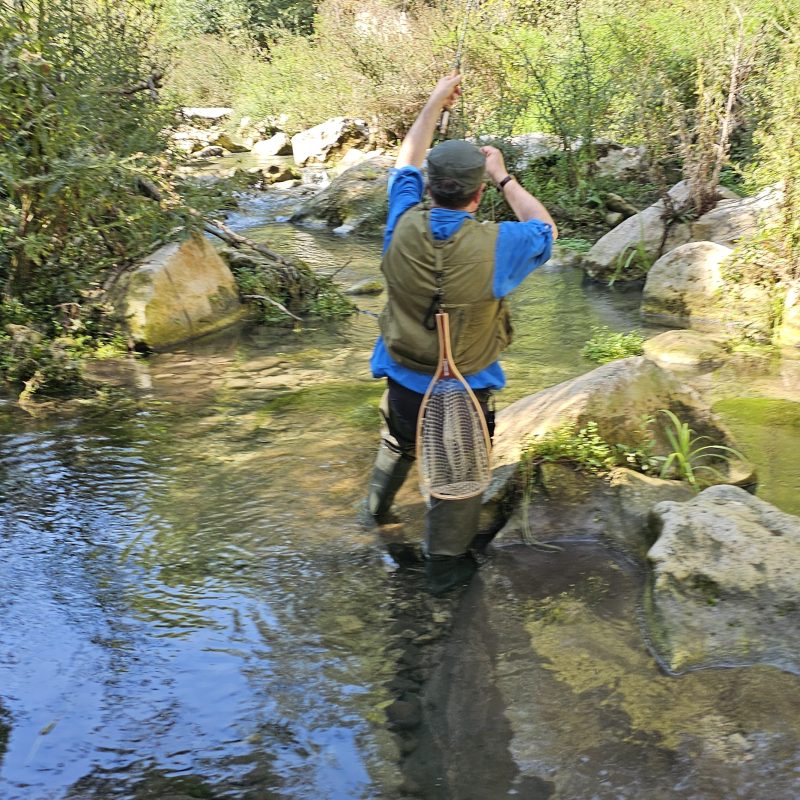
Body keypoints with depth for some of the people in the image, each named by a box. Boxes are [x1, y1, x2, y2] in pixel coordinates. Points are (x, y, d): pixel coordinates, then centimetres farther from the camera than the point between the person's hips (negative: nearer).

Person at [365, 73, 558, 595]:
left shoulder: (405, 227, -16)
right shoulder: (494, 245, -26)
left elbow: (407, 164, 5)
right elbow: (546, 229, -3)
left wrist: (436, 104, 14)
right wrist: (504, 178, 2)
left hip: (401, 378, 4)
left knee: (398, 445, 31)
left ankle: (377, 507, 58)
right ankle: (445, 565, 30)